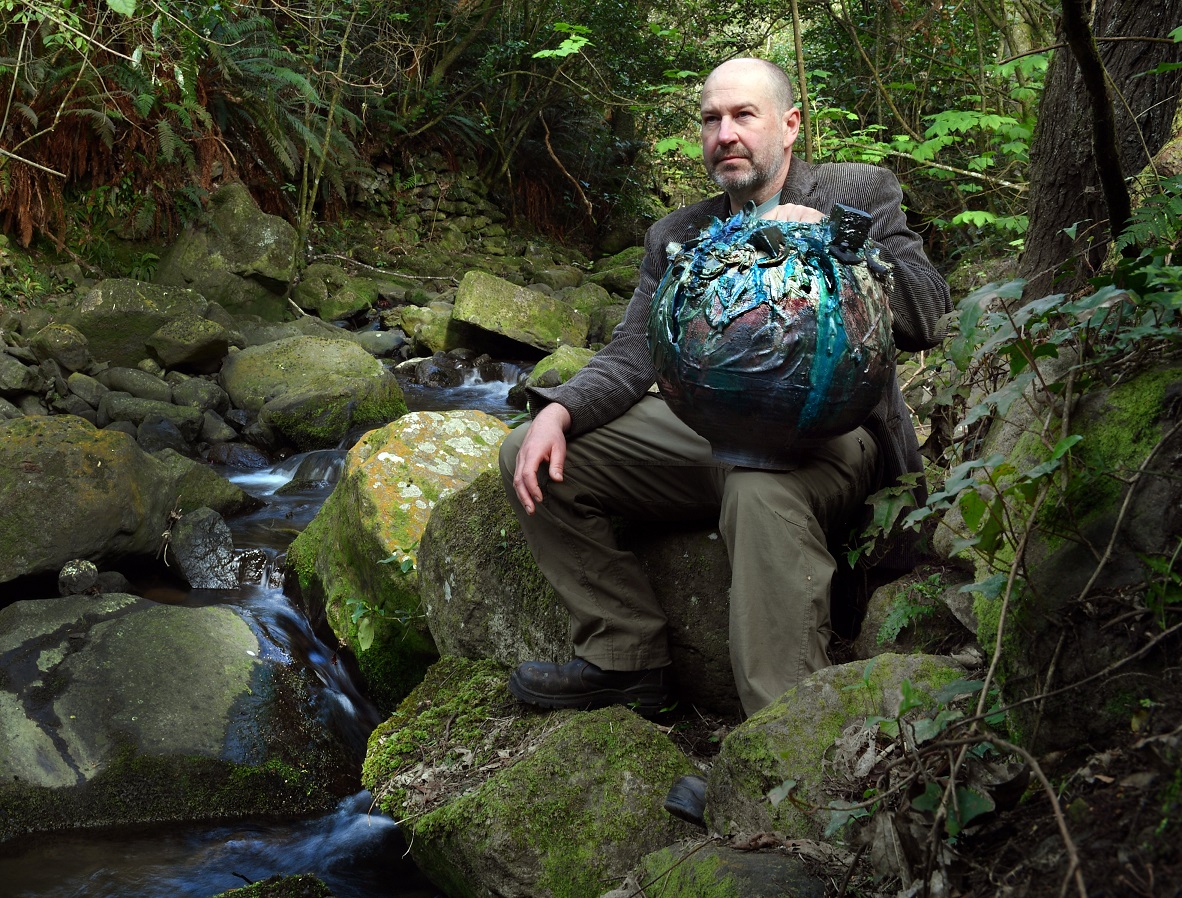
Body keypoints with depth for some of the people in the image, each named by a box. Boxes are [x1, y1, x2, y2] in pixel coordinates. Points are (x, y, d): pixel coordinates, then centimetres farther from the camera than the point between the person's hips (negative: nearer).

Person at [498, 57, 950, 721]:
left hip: (830, 432, -5)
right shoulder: (676, 237, 17)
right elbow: (632, 356, 11)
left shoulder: (861, 194, 5)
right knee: (531, 457, -5)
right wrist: (557, 412, -10)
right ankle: (628, 659, 1)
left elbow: (925, 322, -4)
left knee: (762, 487, -41)